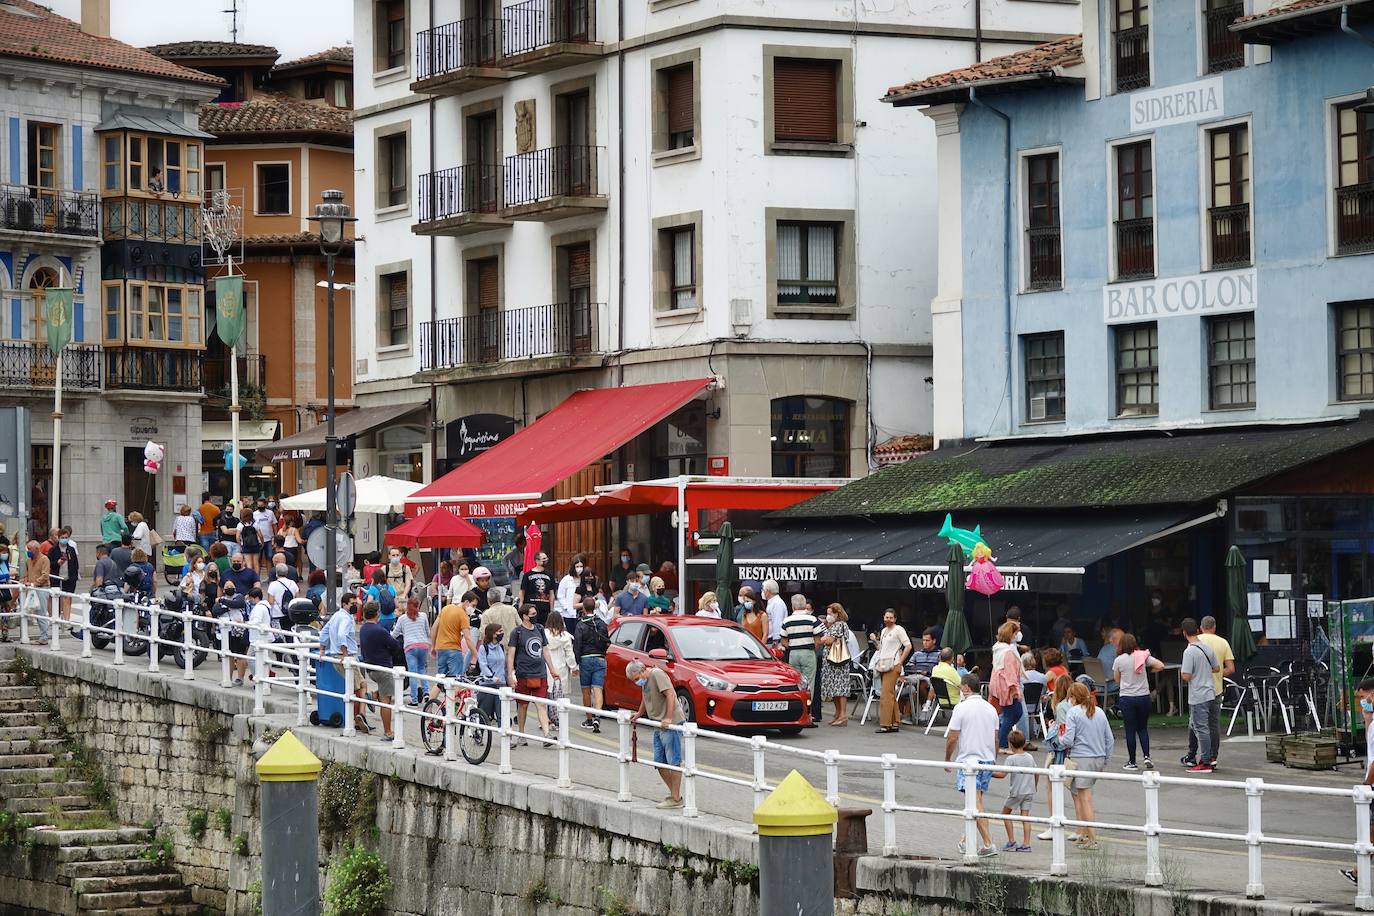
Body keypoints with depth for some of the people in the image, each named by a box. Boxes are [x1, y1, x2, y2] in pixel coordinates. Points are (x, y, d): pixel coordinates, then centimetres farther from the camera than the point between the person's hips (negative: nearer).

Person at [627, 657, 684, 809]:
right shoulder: (644, 681, 15)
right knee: (659, 762, 11)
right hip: (658, 726, 10)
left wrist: (668, 718, -26)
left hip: (671, 724, -10)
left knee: (673, 761, -6)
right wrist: (639, 714, 19)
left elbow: (670, 695, -22)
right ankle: (674, 793, 20)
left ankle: (676, 798, -3)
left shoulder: (657, 674, -13)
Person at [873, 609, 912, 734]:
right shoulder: (884, 631, 19)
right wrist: (875, 641, 11)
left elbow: (908, 646, -9)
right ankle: (894, 723, 12)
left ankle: (885, 724, -14)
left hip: (893, 666, -8)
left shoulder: (898, 630, -4)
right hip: (883, 665, 8)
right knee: (891, 694, 9)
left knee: (886, 694, -13)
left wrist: (900, 662, -10)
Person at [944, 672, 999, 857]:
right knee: (975, 801, 17)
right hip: (988, 759, 7)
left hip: (968, 760, -7)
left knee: (975, 802, -11)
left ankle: (988, 844, -20)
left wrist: (947, 759, 3)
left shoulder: (962, 708, -11)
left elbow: (952, 738, -11)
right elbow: (996, 739, 14)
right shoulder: (990, 709, 9)